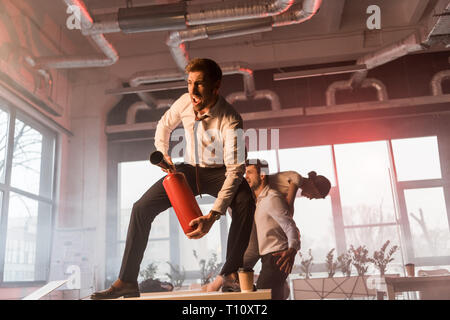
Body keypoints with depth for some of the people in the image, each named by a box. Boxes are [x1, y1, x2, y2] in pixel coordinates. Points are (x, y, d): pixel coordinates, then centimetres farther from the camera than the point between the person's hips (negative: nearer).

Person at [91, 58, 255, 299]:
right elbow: (164, 126, 9)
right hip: (189, 169, 4)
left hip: (219, 172, -4)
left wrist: (212, 216, -44)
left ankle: (231, 275, -28)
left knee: (245, 202, -37)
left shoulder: (230, 121, -29)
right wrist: (164, 155, -8)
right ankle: (127, 281, -2)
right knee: (142, 207, -9)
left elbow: (235, 170, -35)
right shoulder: (185, 102, -13)